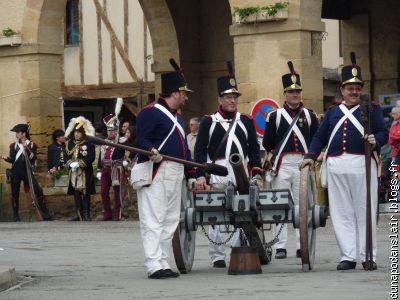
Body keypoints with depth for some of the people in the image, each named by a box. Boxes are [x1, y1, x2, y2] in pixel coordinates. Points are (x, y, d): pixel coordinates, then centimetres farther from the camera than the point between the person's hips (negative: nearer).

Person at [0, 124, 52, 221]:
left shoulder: (32, 145, 8)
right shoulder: (14, 145, 12)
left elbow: (33, 158, -5)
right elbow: (12, 159, 4)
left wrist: (27, 149, -14)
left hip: (27, 170, -2)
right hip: (16, 170, 2)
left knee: (38, 191, -11)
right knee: (15, 193, -1)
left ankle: (45, 214, -4)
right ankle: (16, 216, 7)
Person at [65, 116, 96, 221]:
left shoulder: (89, 144, -4)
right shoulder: (69, 144, 11)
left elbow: (91, 157, -11)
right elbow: (66, 156, 10)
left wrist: (80, 163, -19)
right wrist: (70, 163, -10)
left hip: (85, 172, -5)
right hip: (73, 172, 5)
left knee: (85, 193, -6)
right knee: (76, 193, 6)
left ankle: (86, 214, -3)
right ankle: (79, 214, 12)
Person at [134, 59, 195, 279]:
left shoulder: (178, 118, 24)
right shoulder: (150, 112, -6)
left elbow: (183, 148, 26)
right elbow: (141, 139, -15)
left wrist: (191, 174, 20)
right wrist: (151, 151, -34)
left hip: (176, 175, 10)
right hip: (156, 173, -10)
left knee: (170, 221, 9)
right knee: (153, 220, -10)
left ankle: (163, 263, 12)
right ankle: (154, 266, -13)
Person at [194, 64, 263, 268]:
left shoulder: (246, 122, 14)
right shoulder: (208, 122, 6)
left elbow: (254, 150, 13)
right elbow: (199, 151, 2)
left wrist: (257, 174, 3)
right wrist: (200, 176, -7)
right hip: (216, 173, -2)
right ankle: (217, 256, 5)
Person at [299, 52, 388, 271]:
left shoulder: (372, 108, 9)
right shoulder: (333, 111, 18)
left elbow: (383, 132, 2)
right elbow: (320, 136, 18)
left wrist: (376, 141, -19)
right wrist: (310, 156, 5)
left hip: (362, 164, -3)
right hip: (336, 166, 3)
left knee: (365, 212, -1)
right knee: (342, 213, 1)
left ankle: (368, 256, 3)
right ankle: (348, 257, 4)